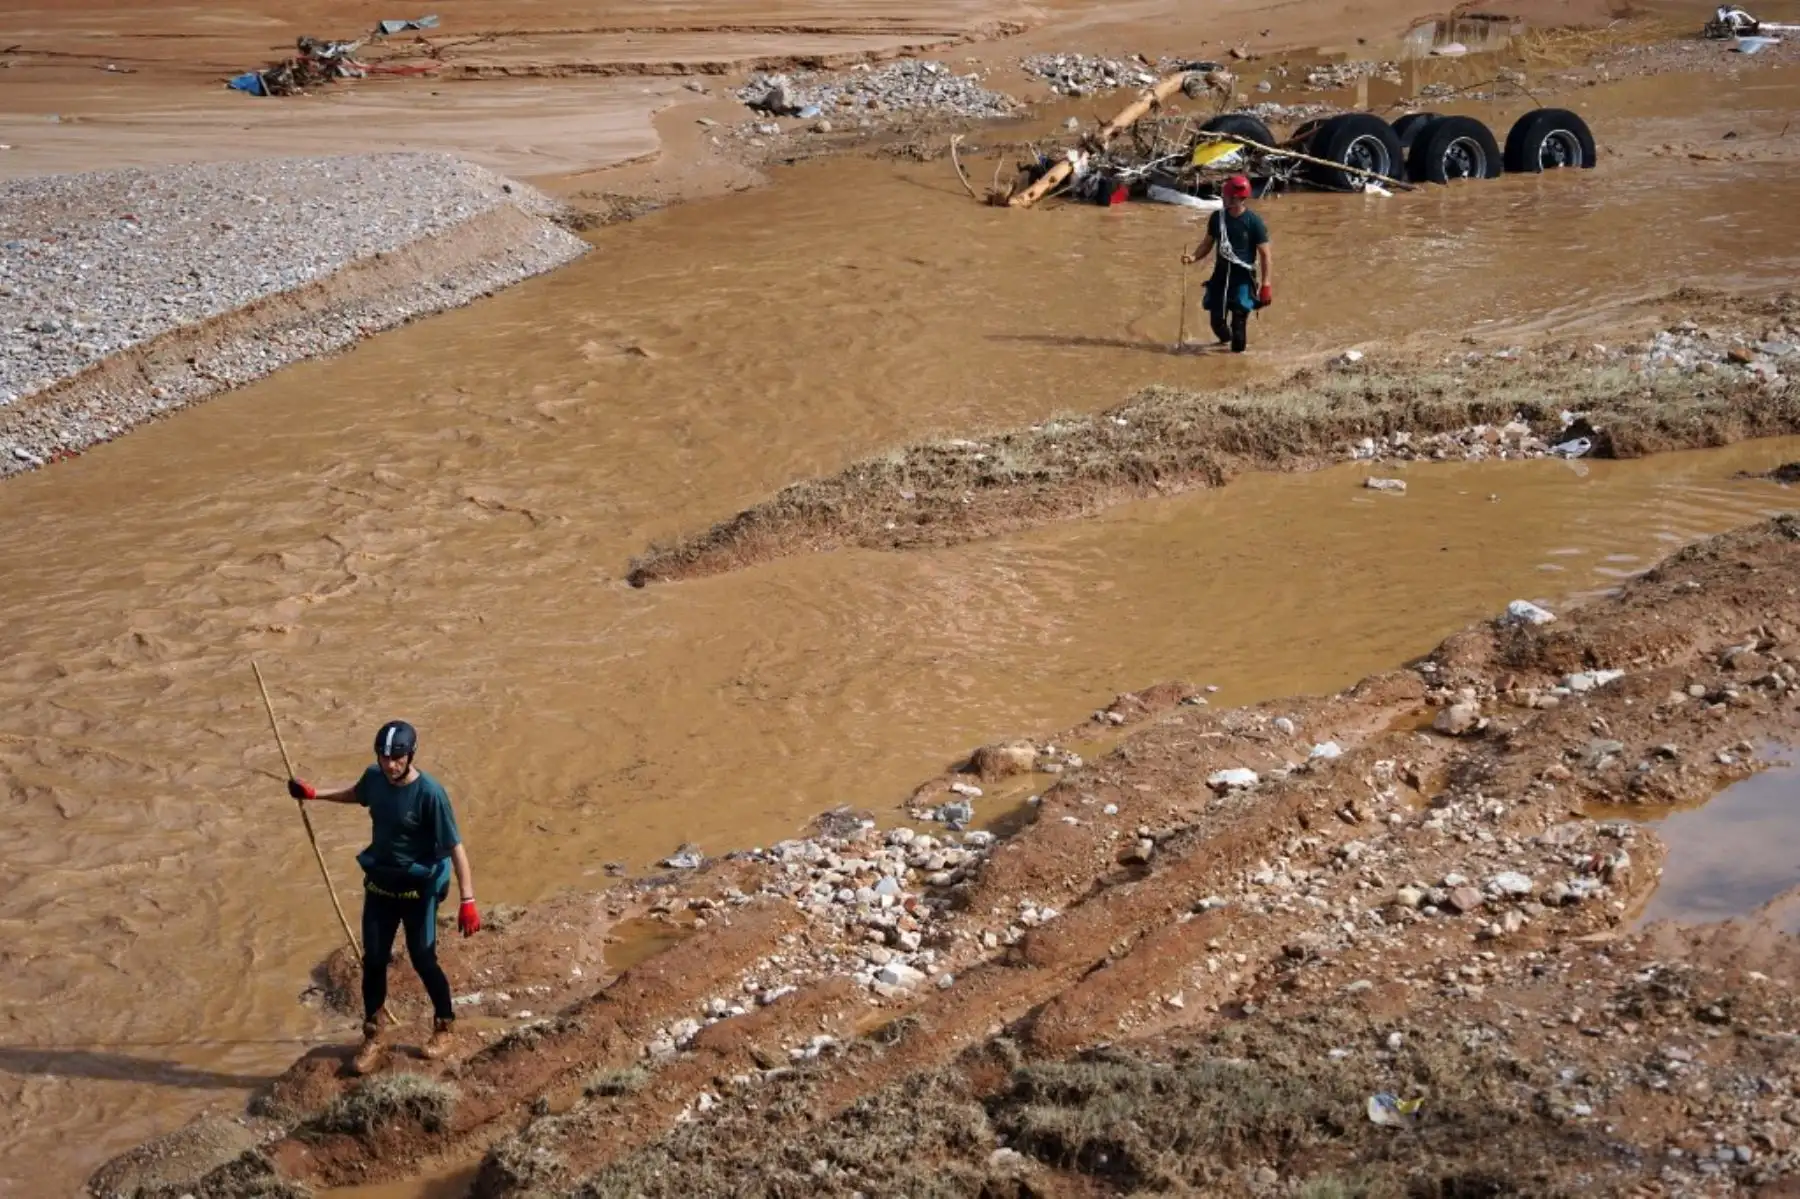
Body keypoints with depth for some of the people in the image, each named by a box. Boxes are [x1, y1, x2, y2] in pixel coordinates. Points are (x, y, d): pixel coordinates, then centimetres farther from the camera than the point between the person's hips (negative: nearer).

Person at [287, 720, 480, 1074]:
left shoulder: (430, 793, -25)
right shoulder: (373, 778, -7)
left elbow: (455, 846, -25)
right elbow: (356, 794, 21)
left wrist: (468, 900, -30)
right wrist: (315, 794, 12)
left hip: (419, 889, -5)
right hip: (379, 884, 5)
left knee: (423, 961, 4)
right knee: (373, 961, 8)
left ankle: (446, 1028, 28)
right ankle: (372, 1039, 24)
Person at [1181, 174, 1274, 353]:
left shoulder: (1254, 222, -10)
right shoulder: (1217, 218, 3)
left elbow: (1265, 255, -8)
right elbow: (1208, 244, 16)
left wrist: (1266, 285, -14)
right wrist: (1194, 257, -5)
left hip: (1243, 278, -4)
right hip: (1221, 276, 4)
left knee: (1238, 322, -12)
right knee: (1217, 321, 7)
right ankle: (1226, 340, 39)